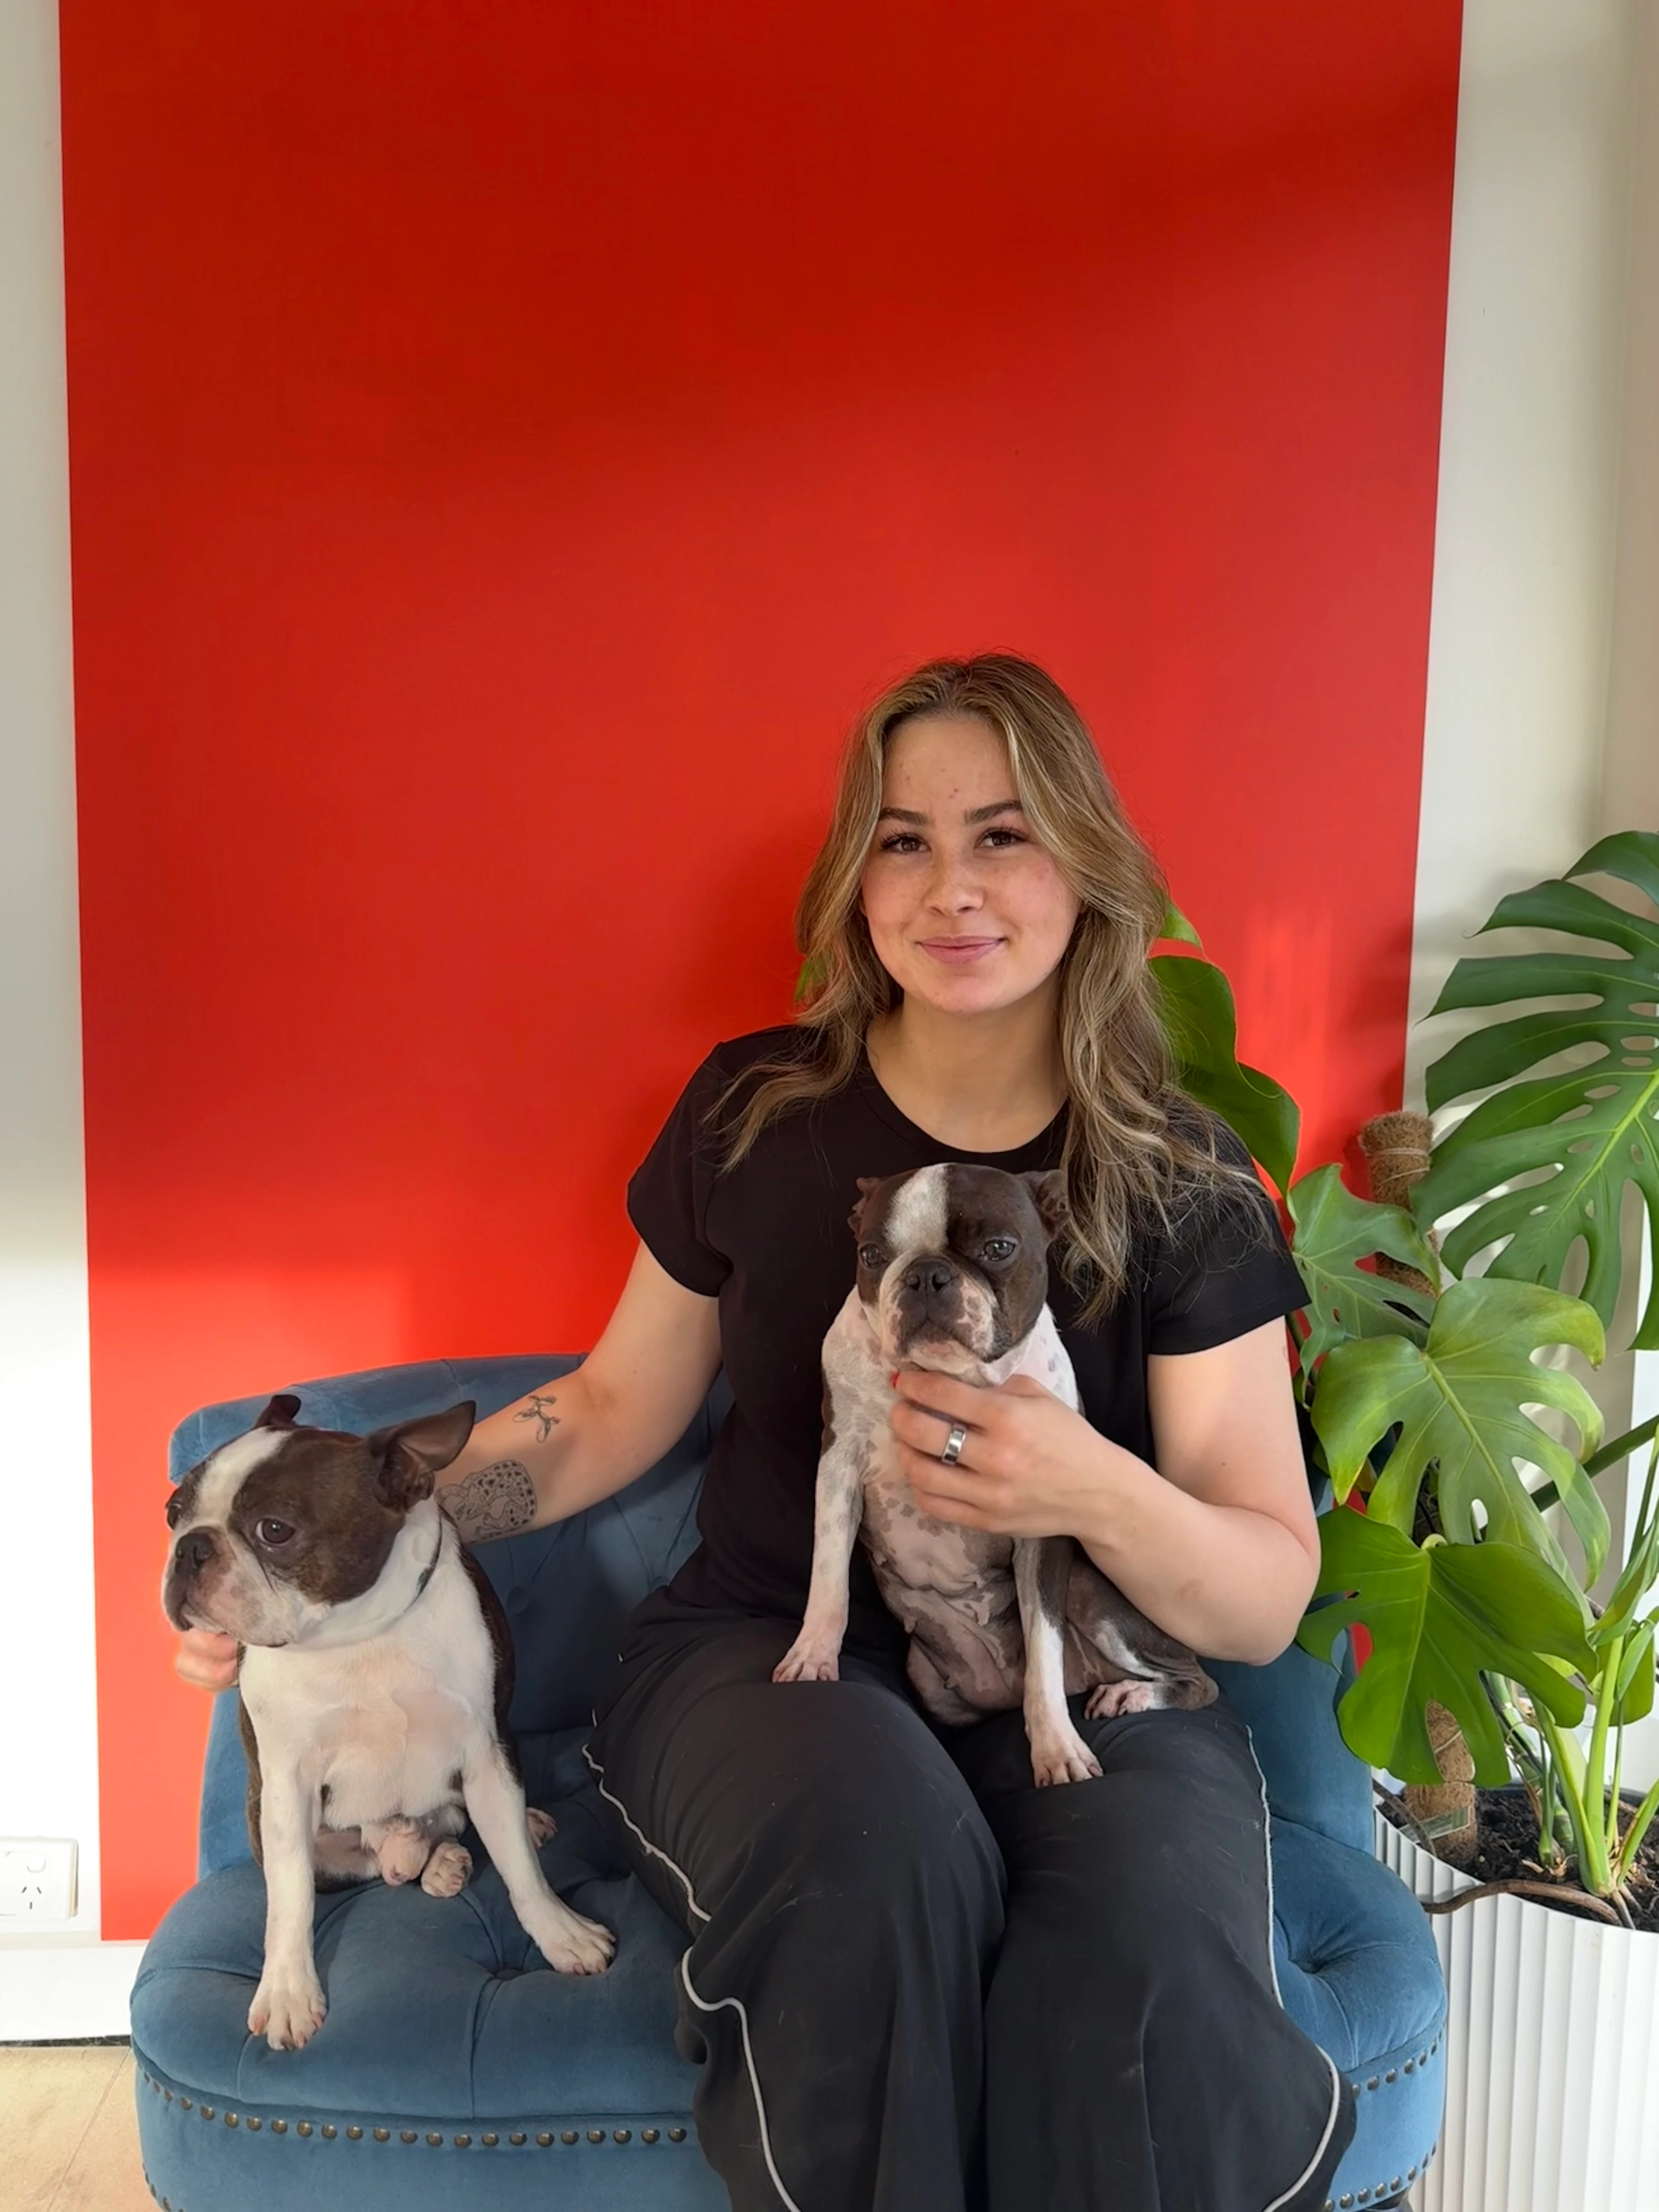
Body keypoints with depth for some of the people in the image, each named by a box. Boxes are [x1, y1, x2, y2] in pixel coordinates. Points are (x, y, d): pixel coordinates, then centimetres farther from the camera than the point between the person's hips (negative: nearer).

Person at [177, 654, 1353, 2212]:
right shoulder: (754, 1114, 0)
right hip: (770, 1650, 1)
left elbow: (1270, 1601, -5)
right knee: (876, 1840, -34)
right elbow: (617, 1404, 11)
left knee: (1147, 1977, -33)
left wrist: (1095, 1494, -27)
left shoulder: (1181, 1186, -4)